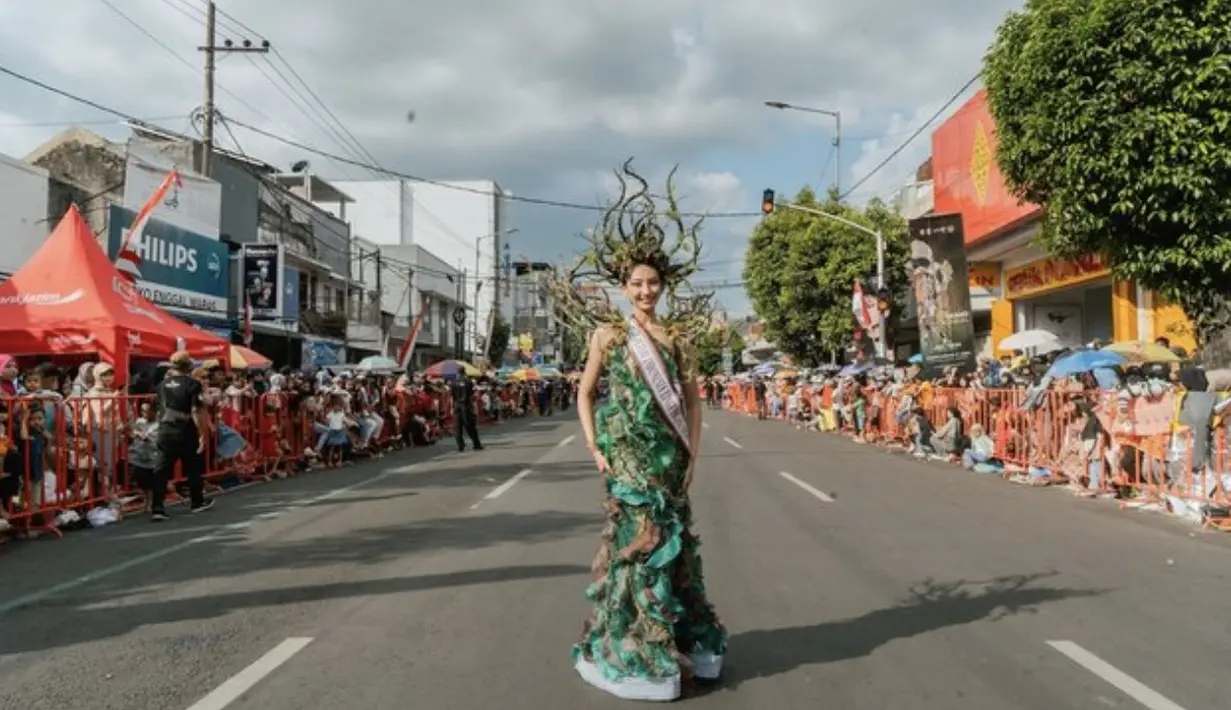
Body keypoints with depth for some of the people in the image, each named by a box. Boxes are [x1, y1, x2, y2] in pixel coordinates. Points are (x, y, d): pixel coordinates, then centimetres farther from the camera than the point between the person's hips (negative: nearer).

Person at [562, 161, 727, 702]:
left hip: (668, 455, 4)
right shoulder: (608, 333, -1)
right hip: (627, 455, -3)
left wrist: (693, 452, 3)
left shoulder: (677, 334, 7)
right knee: (639, 541, -3)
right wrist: (595, 448, -6)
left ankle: (681, 640, 25)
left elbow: (692, 396, 10)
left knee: (675, 542, 10)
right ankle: (635, 651, 9)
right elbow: (584, 393, 2)